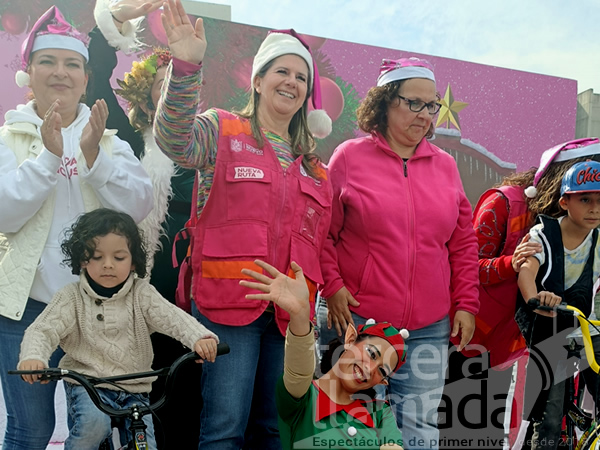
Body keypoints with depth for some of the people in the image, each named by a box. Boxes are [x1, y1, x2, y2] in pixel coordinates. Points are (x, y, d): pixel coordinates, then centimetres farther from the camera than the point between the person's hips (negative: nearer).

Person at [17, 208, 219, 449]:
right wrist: (32, 357, -34)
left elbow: (172, 316, -13)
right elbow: (42, 330, -10)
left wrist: (200, 338, -34)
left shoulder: (141, 294, 0)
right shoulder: (72, 297, -2)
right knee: (94, 421, -31)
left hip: (134, 390, 2)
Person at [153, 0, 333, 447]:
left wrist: (306, 297, 14)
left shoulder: (312, 164, 18)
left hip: (287, 311, 5)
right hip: (229, 302, -5)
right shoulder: (223, 130, 3)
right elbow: (174, 138, -20)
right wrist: (186, 66, -34)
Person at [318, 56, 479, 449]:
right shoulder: (350, 156, 0)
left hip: (429, 329, 3)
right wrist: (332, 286, -9)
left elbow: (464, 243, 12)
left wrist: (467, 304, 8)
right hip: (357, 319, -3)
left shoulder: (445, 166, 10)